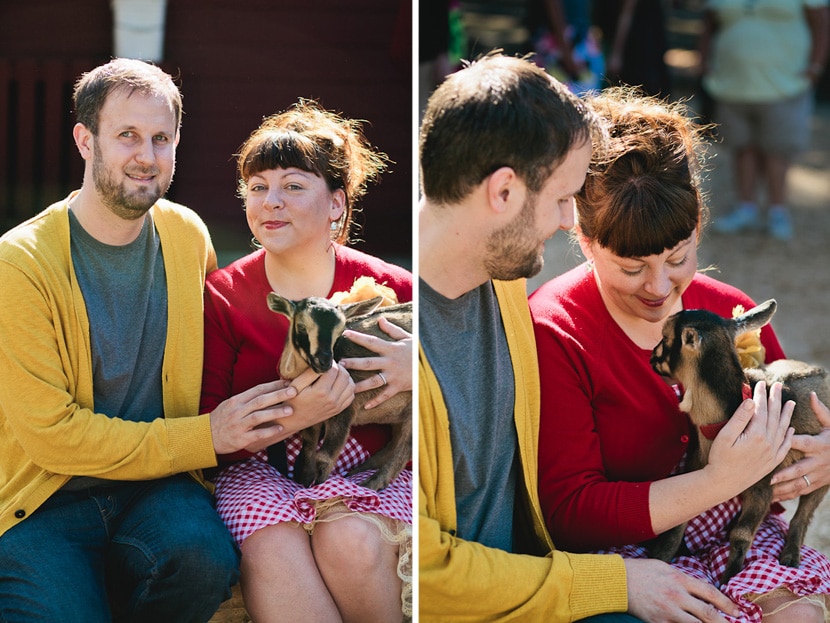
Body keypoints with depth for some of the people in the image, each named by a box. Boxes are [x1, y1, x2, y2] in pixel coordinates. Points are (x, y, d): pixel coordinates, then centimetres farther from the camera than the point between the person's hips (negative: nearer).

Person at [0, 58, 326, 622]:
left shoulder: (188, 234, 4)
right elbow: (50, 433, -15)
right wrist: (206, 436, -16)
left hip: (157, 482, 4)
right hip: (46, 497, -3)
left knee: (206, 555, -28)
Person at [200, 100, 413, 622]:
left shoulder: (389, 288, 2)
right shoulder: (222, 296, 5)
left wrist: (416, 370, -17)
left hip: (371, 465, 0)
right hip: (264, 469, 0)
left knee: (352, 539, -33)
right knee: (272, 549, -33)